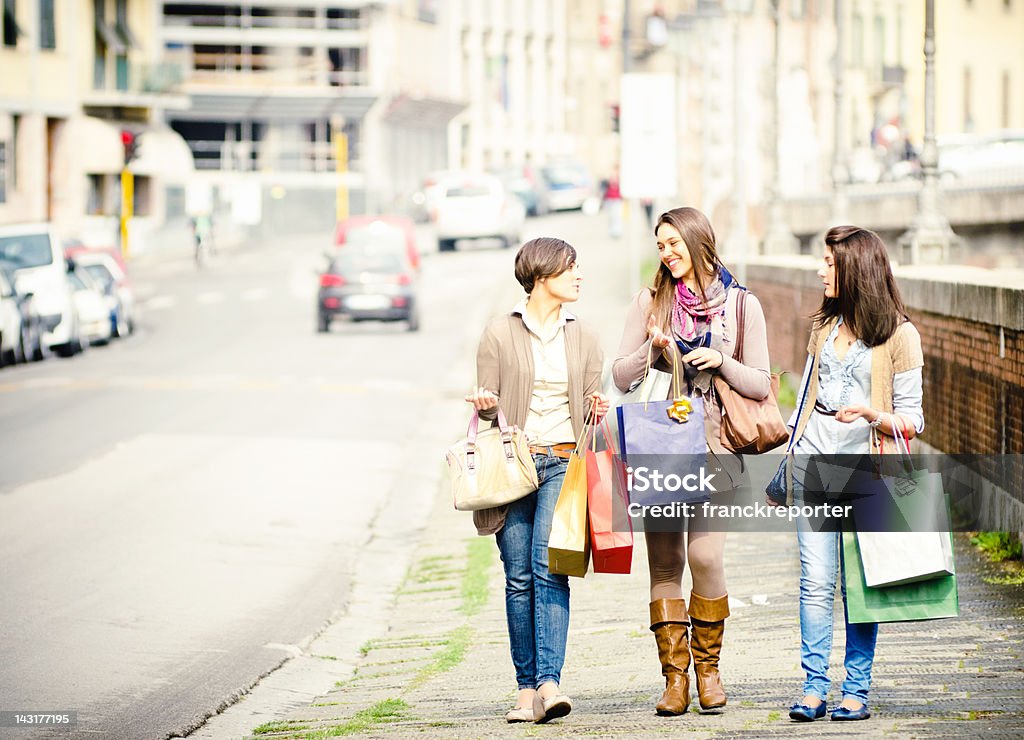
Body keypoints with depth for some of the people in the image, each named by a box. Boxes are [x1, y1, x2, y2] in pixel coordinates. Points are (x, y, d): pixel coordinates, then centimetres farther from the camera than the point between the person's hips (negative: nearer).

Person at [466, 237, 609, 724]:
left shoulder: (582, 338, 14)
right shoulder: (500, 334, 5)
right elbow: (486, 408, 7)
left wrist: (596, 413, -5)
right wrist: (485, 407, -15)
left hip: (563, 464, 1)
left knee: (549, 567, -16)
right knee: (519, 577, -3)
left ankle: (548, 683, -22)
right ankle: (527, 688, 3)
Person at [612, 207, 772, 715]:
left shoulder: (741, 305, 5)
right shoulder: (650, 302, 9)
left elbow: (760, 384, 5)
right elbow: (621, 377, 7)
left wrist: (721, 361, -11)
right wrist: (653, 347, -10)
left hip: (713, 445, -2)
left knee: (705, 555, -13)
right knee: (665, 561, 0)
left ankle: (707, 667, 4)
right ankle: (675, 676, 4)